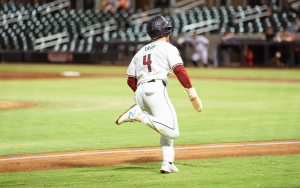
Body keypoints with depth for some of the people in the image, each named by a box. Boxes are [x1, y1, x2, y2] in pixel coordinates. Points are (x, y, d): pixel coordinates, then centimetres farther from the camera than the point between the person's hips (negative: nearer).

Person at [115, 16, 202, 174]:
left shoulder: (141, 51, 27)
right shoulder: (168, 48, 9)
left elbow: (130, 80, 24)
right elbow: (179, 70, -8)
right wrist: (191, 92, -8)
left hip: (139, 92, 7)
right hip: (156, 88, -7)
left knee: (167, 131, 18)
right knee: (172, 131, -18)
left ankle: (167, 162, 0)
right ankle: (138, 114, -27)